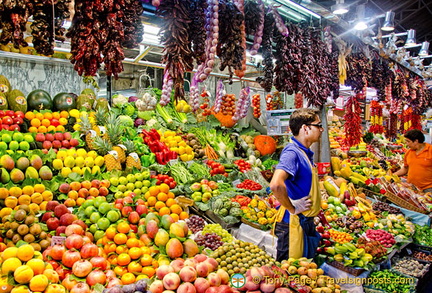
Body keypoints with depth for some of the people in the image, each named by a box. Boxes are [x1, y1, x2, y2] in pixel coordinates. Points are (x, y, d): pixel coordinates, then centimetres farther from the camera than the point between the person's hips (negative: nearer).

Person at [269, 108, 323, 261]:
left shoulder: (306, 152, 8)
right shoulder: (292, 152, -21)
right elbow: (276, 185, -38)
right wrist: (292, 208, -23)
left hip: (306, 222, 9)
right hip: (293, 223, -9)